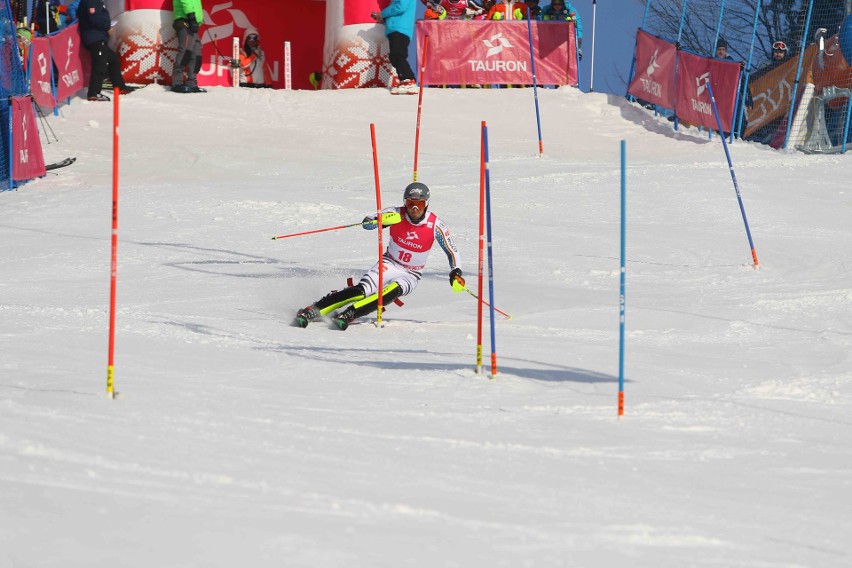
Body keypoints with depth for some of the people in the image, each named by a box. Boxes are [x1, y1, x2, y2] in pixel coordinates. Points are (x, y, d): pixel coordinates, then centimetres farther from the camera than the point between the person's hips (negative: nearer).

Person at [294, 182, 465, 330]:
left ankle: (348, 315, -43)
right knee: (361, 291, -27)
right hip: (390, 264, 0)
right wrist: (380, 220, -38)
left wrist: (456, 273, -18)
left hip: (410, 275, 0)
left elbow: (452, 252, -1)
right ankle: (311, 311, -30)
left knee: (392, 291, -36)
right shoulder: (396, 214, -11)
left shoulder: (435, 225, -11)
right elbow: (366, 223, -17)